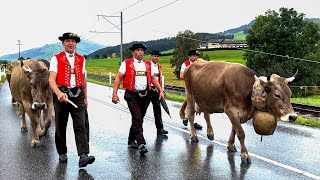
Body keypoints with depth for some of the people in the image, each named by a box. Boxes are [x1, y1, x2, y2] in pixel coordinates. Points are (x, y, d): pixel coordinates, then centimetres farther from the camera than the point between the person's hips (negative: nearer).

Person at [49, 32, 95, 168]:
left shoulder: (81, 59, 11)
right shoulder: (56, 59, 0)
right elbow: (51, 80, -10)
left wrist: (85, 98, 19)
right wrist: (59, 93, -27)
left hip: (77, 95, 2)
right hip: (61, 95, -2)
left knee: (80, 126, -10)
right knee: (60, 127, 9)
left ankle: (83, 156, -16)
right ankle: (62, 154, 25)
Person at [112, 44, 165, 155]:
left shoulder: (148, 64, 11)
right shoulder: (126, 63, -2)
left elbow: (153, 78, 19)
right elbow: (118, 78, -4)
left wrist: (161, 90, 10)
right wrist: (114, 94, -11)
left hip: (144, 95, 5)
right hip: (132, 95, -5)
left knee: (139, 119, 14)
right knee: (137, 119, -12)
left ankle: (131, 141, 31)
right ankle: (141, 144, -13)